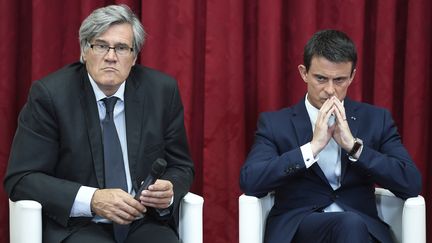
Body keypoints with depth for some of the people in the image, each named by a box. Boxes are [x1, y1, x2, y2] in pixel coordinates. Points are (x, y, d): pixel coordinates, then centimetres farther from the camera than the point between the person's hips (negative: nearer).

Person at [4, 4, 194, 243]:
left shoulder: (162, 90, 1)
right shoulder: (49, 94, -7)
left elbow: (180, 167, 10)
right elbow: (20, 178, -7)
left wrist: (168, 192, -13)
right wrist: (92, 199, -20)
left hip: (144, 221, 3)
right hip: (75, 223, -2)